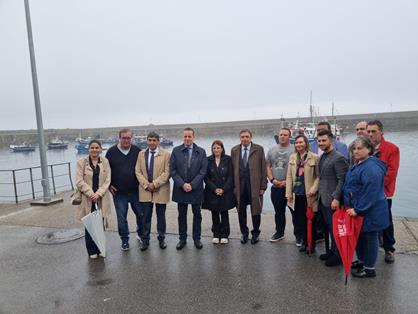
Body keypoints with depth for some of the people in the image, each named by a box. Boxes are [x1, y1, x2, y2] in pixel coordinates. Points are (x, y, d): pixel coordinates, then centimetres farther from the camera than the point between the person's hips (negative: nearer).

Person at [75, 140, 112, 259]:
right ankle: (92, 251, 18)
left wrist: (98, 193, -12)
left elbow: (107, 180, 0)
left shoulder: (105, 162, 5)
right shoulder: (81, 162, 1)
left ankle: (100, 249, 21)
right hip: (87, 199, -1)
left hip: (101, 199, 1)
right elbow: (79, 181, -5)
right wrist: (91, 193, -14)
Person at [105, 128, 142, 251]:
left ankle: (141, 234, 34)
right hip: (119, 193, -1)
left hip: (136, 191, 1)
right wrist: (109, 185, 0)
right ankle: (124, 240, 24)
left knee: (141, 214, 10)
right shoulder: (111, 151, -2)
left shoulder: (137, 150, -1)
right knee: (121, 218, 7)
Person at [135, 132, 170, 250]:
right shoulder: (141, 154, 7)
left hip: (161, 190, -2)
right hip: (145, 190, 2)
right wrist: (146, 184, -10)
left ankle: (161, 239, 24)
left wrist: (154, 184, -16)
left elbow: (167, 173, -9)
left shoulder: (165, 154, -3)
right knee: (146, 217, 8)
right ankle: (145, 240, 21)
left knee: (161, 216, 10)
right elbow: (138, 171, 3)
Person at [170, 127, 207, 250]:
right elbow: (172, 170, -3)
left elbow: (203, 171, -5)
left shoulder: (201, 152, -1)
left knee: (197, 215, 10)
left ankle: (197, 238, 23)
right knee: (182, 215, 10)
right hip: (180, 189, 0)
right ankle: (182, 239, 23)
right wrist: (182, 184, -12)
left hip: (196, 189, 0)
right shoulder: (176, 151, 0)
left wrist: (192, 185, -13)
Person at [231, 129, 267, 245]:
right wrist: (233, 186, 1)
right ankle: (244, 233, 27)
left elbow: (263, 169, -2)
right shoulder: (234, 150, 7)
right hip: (240, 186, 2)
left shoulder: (258, 149, 0)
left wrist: (263, 186, -6)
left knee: (255, 211, 8)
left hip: (254, 186, -2)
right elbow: (232, 169, 6)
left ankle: (255, 233, 26)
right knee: (241, 212, 9)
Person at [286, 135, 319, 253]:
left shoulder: (314, 157, -6)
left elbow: (318, 176, -5)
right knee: (299, 220, 11)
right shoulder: (292, 157, 7)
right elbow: (289, 176, 7)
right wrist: (289, 193, 4)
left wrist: (313, 189, -17)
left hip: (308, 194, -4)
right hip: (297, 194, 4)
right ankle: (304, 242, 28)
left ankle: (312, 244, 24)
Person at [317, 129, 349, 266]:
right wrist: (317, 192, 11)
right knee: (329, 227, 16)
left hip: (332, 200, -8)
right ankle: (333, 251, 30)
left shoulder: (338, 158, -14)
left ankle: (339, 256, 18)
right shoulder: (322, 157, 12)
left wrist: (336, 198, -21)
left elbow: (342, 180, -18)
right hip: (322, 199, 8)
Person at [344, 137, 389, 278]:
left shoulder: (371, 167, -23)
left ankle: (369, 269, 19)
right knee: (359, 236, 20)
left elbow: (370, 192, -27)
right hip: (358, 209, 10)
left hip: (370, 212, -10)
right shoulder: (358, 165, 11)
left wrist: (358, 209, -22)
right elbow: (352, 186, 19)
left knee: (369, 237, 5)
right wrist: (352, 207, 15)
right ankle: (361, 261, 37)